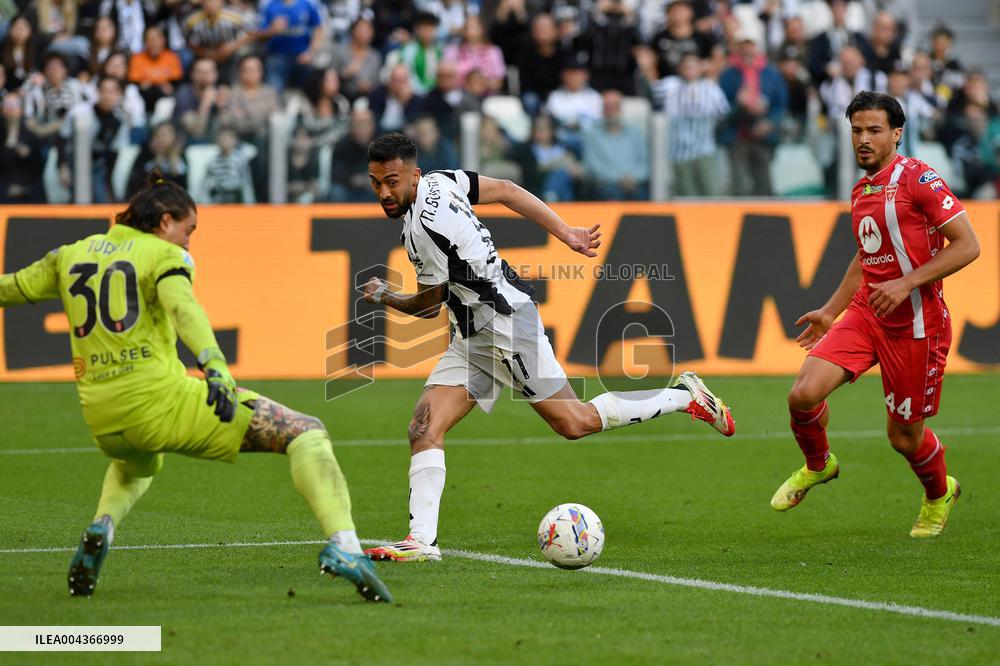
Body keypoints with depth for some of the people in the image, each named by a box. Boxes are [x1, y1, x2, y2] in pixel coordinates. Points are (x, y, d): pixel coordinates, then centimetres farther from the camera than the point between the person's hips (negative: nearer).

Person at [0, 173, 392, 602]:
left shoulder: (73, 254, 17)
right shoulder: (166, 255, 1)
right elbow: (182, 308, -19)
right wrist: (215, 367, -33)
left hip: (102, 420, 6)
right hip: (162, 401, -6)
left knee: (137, 465, 44)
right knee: (307, 434, -4)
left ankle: (101, 528, 13)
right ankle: (342, 545, -25)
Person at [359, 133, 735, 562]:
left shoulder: (425, 227, -24)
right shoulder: (438, 182, 2)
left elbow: (430, 304, -10)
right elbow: (505, 189, 9)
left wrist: (384, 297, 10)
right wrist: (566, 233, 14)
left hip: (504, 324, -10)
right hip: (472, 340, 10)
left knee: (576, 422, 1)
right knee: (424, 429, -4)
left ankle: (685, 397, 17)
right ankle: (421, 539, -10)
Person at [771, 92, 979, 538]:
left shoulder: (918, 179, -12)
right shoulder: (861, 191, 12)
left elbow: (967, 245, -15)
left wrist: (906, 284, -21)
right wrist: (830, 311, 26)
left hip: (916, 325, -6)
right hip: (865, 314, 6)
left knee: (904, 437, 4)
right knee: (804, 393, -15)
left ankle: (939, 494, 37)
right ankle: (817, 465, 16)